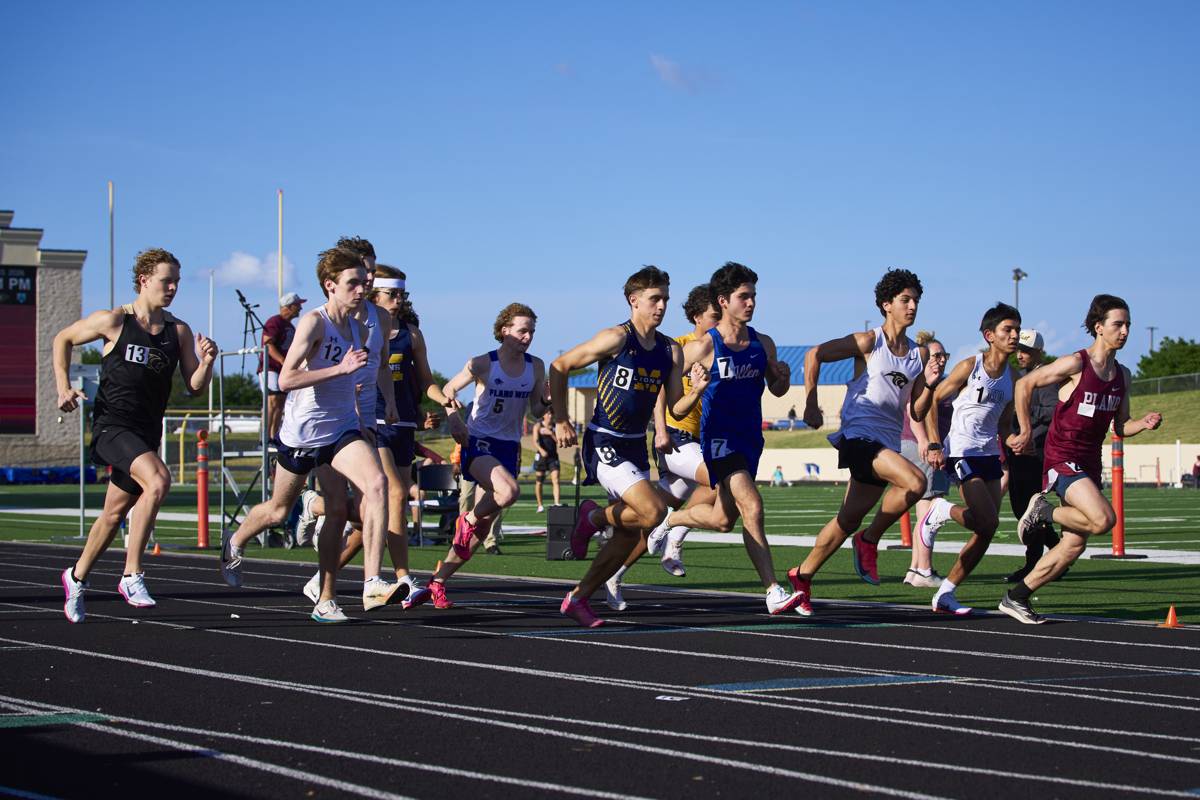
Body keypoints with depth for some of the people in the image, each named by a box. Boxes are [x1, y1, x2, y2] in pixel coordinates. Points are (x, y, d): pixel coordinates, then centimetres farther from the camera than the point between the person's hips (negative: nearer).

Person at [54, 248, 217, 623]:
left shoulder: (179, 331, 5)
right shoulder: (114, 321, -5)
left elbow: (195, 387, 5)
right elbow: (62, 339, 9)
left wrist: (207, 362, -15)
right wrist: (63, 387, -2)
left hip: (147, 433, 6)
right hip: (112, 425, -6)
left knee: (115, 513, 16)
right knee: (158, 480, -29)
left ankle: (76, 577, 39)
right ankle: (132, 575, -22)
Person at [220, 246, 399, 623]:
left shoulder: (359, 329, 6)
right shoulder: (314, 322, -17)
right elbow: (286, 379, -26)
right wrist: (340, 369, -29)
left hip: (342, 430, 5)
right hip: (303, 432, -5)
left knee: (377, 483, -21)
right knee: (280, 510, 13)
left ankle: (372, 585, -26)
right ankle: (234, 543, 47)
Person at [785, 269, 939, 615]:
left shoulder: (917, 355, 14)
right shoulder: (869, 342, -3)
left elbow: (917, 413, 14)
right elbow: (814, 355, -4)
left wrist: (928, 384, -4)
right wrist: (811, 405, -7)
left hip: (888, 443, 7)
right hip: (859, 434, -7)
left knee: (848, 520, 8)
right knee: (914, 482, -27)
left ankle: (801, 576, 22)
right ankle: (869, 541, -8)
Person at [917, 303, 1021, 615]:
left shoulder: (1012, 376, 11)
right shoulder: (969, 366, -8)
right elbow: (933, 400, -6)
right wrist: (934, 445, -14)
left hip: (990, 455, 7)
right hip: (963, 453, -7)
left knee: (986, 532, 2)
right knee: (988, 521, -20)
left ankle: (945, 595, 9)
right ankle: (941, 511, 8)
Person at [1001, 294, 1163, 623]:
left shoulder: (1122, 375, 11)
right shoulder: (1076, 364, -10)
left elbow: (1120, 427, 17)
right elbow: (1024, 384, -5)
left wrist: (1145, 423, -4)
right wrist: (1026, 431, -8)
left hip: (1089, 464, 8)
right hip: (1062, 458, -8)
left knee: (1074, 545, 5)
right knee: (1104, 519, -27)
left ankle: (1016, 598, 15)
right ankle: (1043, 510, -2)